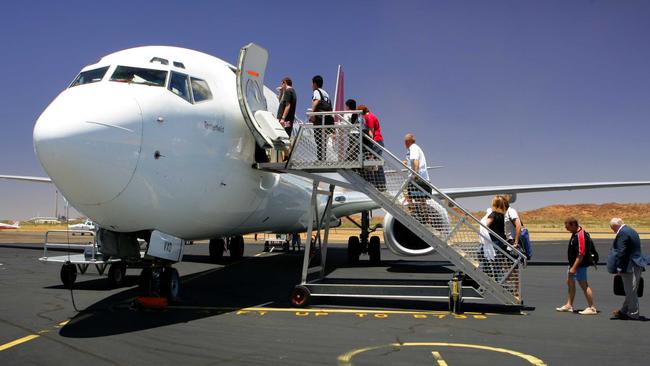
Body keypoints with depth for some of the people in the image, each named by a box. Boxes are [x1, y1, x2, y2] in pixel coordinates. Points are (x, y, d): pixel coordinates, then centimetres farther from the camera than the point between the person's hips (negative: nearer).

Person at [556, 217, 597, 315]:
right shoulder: (576, 233, 8)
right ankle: (569, 305, 25)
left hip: (580, 265, -11)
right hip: (573, 263, 11)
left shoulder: (580, 236, -24)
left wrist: (574, 267, -26)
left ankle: (592, 308, 3)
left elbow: (581, 254, -27)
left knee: (584, 285, -5)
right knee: (570, 282, 16)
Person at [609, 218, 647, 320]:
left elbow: (621, 252, -21)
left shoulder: (622, 233, -17)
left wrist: (619, 268, -17)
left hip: (630, 266, -10)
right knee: (630, 291, 16)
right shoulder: (632, 231, 15)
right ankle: (624, 311, 26)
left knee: (631, 291, -1)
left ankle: (633, 314, 7)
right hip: (636, 265, 10)